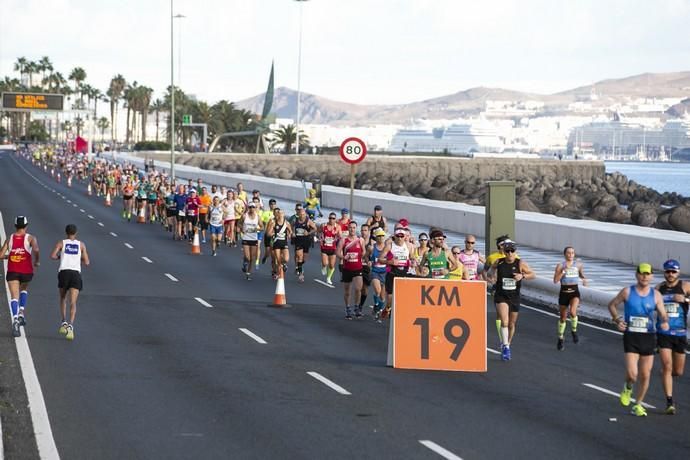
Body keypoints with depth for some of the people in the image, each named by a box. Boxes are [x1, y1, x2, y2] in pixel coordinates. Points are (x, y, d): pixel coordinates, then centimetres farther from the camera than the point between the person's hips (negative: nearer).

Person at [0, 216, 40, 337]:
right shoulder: (30, 238, -1)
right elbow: (36, 250, -19)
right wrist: (37, 261, -1)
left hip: (12, 271, 0)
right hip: (26, 271, 0)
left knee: (14, 296, -4)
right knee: (24, 289, 28)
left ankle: (15, 319, -26)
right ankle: (22, 312, 9)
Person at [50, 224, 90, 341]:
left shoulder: (61, 243, 9)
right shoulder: (81, 244, 12)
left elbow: (52, 256, -6)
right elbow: (87, 262, 9)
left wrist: (59, 257, 16)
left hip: (63, 273, 0)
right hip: (76, 273, 0)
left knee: (63, 298, 25)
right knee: (73, 303, -9)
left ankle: (64, 323, 14)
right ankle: (70, 326, -29)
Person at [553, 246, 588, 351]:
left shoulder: (578, 264, 2)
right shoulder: (560, 266, -5)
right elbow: (555, 280, -12)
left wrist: (584, 279, 0)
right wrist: (564, 271, -20)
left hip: (574, 292, 0)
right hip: (564, 292, 0)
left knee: (572, 312, -28)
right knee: (563, 317, 11)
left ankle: (574, 331, -2)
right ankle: (560, 339, 30)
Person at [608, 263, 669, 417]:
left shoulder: (656, 295, 1)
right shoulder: (627, 292, -3)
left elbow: (663, 314, 2)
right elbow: (612, 305, 10)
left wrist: (665, 322, -21)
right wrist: (617, 320, -7)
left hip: (648, 338, 2)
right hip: (631, 337, -2)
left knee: (645, 375, 7)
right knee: (632, 374, -14)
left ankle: (638, 405, 26)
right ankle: (628, 387, 22)